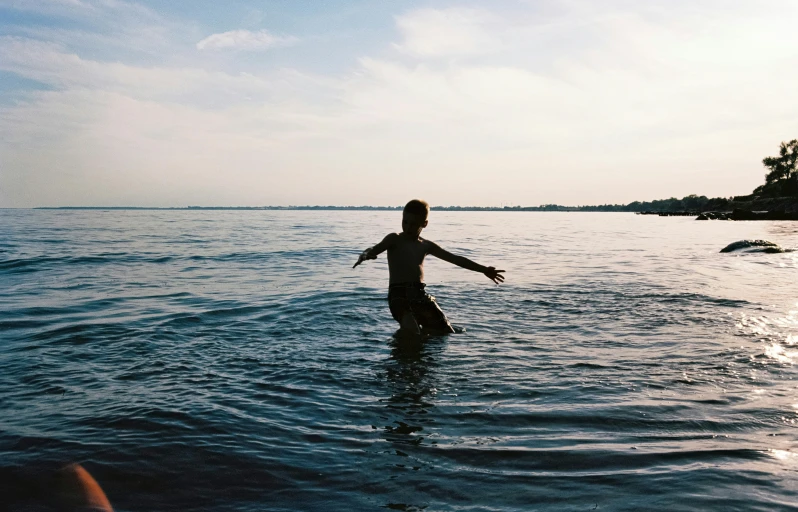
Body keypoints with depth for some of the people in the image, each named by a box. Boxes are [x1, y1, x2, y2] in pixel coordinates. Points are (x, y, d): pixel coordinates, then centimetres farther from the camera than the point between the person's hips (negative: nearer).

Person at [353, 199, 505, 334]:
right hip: (398, 293, -5)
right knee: (411, 329, -31)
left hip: (420, 294, 5)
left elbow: (455, 259, 18)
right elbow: (376, 249, -12)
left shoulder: (426, 246, 17)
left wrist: (483, 270, 16)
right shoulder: (394, 239, 5)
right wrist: (366, 255, -38)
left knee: (445, 331, 1)